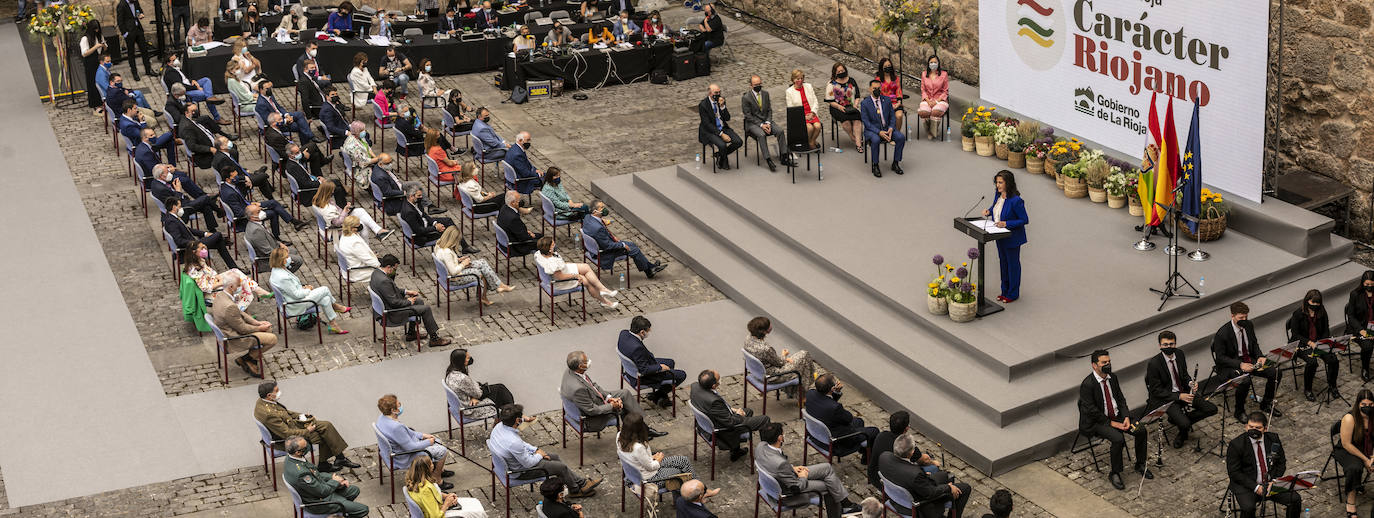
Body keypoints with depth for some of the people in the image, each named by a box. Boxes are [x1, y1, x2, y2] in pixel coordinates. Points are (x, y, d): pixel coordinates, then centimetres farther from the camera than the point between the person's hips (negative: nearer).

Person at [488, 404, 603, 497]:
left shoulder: (499, 426, -14)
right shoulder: (513, 442, -40)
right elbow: (528, 463, -25)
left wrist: (536, 450, 2)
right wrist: (539, 455, -6)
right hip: (519, 470, -9)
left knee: (554, 457, 16)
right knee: (561, 467, 2)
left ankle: (581, 482, 26)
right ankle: (576, 489, 28)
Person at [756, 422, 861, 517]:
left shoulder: (761, 446, -17)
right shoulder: (781, 464, -40)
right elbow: (796, 488, -25)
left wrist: (792, 468, 1)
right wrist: (803, 477, -6)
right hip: (788, 491, -8)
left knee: (827, 468, 10)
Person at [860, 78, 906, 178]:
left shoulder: (886, 100, 7)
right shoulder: (864, 103, -5)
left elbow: (892, 116, 8)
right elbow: (866, 122, -10)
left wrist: (891, 128, -12)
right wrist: (879, 132, -23)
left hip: (887, 128, 4)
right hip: (872, 130, -4)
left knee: (901, 137, -22)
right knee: (875, 140, -37)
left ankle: (895, 163, -7)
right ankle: (875, 166, -20)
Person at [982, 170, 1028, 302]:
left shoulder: (1015, 200, -27)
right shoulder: (998, 195, -3)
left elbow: (1025, 220, -21)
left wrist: (1006, 224, -28)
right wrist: (989, 211, -3)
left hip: (1012, 238, -8)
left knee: (1013, 264, 8)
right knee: (1003, 262, 20)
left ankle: (1013, 294, 23)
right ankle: (1005, 291, 34)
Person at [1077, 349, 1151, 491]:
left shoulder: (1112, 378, 4)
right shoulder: (1087, 384, -18)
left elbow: (1121, 399, 10)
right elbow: (1091, 411, -18)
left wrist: (1126, 417, -7)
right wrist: (1111, 423, -18)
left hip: (1117, 416, 7)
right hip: (1098, 421, -7)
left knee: (1142, 430, -11)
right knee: (1118, 439, -30)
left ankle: (1140, 464, 10)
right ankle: (1114, 474, -12)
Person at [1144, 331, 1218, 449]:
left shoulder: (1180, 354, -1)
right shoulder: (1154, 364, -19)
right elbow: (1156, 391, -16)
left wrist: (1191, 383, -10)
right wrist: (1179, 396, -23)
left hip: (1184, 392, 6)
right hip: (1166, 397, -6)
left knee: (1212, 409, -6)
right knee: (1184, 424, -27)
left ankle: (1180, 419, 8)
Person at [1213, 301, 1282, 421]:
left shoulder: (1248, 326, 0)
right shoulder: (1222, 333, -20)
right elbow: (1220, 357, -16)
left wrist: (1260, 356, -5)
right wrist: (1240, 365, -26)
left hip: (1249, 360, 7)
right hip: (1231, 365, -7)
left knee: (1275, 372, -10)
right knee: (1245, 380, -36)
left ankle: (1266, 404, 13)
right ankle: (1239, 411, -10)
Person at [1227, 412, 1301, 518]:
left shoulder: (1273, 438, 2)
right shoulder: (1236, 445, -11)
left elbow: (1281, 463, 9)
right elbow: (1234, 473, -11)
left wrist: (1273, 482, -9)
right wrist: (1255, 487, -19)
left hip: (1272, 482, 4)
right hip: (1247, 485, -4)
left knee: (1295, 499, -17)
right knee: (1248, 508, -33)